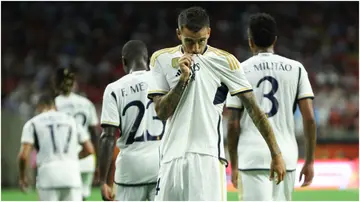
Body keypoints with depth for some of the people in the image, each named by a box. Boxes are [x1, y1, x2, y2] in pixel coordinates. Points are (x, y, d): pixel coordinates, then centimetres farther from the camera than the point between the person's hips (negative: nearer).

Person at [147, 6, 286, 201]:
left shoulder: (225, 61, -1)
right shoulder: (161, 59, 7)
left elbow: (254, 109, 0)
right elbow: (161, 112, 1)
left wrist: (276, 154, -3)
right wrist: (183, 78, -11)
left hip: (208, 155, -3)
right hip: (172, 156, 3)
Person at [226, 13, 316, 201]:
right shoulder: (296, 69, 6)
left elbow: (233, 124, 0)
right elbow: (309, 118, 0)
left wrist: (234, 165, 8)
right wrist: (310, 161, 5)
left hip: (252, 157, -2)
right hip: (286, 157, 2)